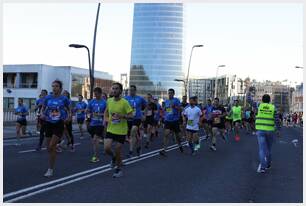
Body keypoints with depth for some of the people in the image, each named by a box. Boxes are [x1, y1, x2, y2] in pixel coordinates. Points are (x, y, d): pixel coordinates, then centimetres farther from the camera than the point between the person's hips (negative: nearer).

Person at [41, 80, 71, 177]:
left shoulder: (64, 99, -3)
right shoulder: (47, 98, 3)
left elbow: (69, 110, 8)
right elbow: (43, 109, 14)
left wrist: (68, 116, -12)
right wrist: (42, 114, -7)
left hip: (59, 124, -3)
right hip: (49, 124, 4)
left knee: (52, 146, -12)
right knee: (49, 148, 8)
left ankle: (50, 170, 0)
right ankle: (51, 167, 29)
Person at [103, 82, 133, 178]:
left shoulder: (124, 102, -15)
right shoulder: (109, 101, 0)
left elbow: (131, 115, -15)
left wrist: (122, 116, -32)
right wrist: (106, 118, 0)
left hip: (121, 131, -4)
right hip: (110, 129, 4)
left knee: (117, 151, 4)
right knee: (106, 148, -10)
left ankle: (118, 169, 28)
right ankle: (113, 158, 26)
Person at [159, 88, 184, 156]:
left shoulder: (176, 100, -4)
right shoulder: (166, 101, 9)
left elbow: (179, 108, -11)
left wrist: (174, 106, -23)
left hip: (175, 120, -2)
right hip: (167, 120, 2)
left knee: (177, 135, 12)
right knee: (166, 134, -13)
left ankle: (180, 145, 39)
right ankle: (163, 150, -16)